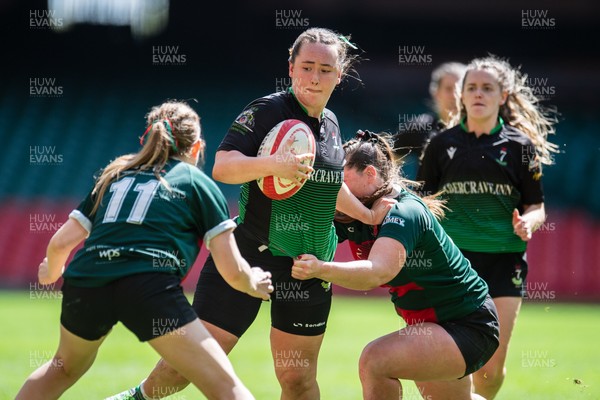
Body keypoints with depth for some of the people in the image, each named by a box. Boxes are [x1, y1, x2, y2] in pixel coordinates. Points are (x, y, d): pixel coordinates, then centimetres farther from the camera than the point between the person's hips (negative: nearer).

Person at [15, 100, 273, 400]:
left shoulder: (114, 176, 26)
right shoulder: (199, 183, 15)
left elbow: (61, 242, 22)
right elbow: (232, 271, 9)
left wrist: (51, 272, 44)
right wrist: (253, 284, 32)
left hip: (84, 285, 5)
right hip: (150, 287, -5)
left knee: (64, 369, 34)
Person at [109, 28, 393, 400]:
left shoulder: (330, 124, 10)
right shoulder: (267, 111, -11)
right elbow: (222, 167, -24)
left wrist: (369, 215, 26)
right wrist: (270, 163, -39)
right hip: (252, 254, -5)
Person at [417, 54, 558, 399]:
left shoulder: (521, 145, 5)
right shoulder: (442, 144, 8)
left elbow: (536, 207, 8)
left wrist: (527, 223, -14)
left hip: (503, 262, 0)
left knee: (492, 369, 0)